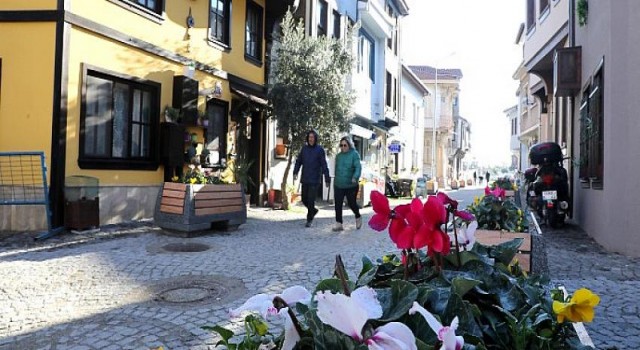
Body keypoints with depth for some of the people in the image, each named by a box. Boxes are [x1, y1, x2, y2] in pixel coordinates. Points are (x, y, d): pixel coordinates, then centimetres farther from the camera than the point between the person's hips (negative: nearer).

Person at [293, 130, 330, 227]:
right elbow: (298, 161, 8)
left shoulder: (320, 149, -5)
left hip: (314, 180, -4)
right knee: (304, 199, 9)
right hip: (305, 179, 4)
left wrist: (327, 179, -9)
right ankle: (313, 210, 37)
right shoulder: (304, 148, 6)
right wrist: (295, 173, -5)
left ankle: (309, 220, 10)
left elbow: (324, 165, -7)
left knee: (311, 200, -5)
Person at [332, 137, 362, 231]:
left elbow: (358, 167, -19)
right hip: (338, 185, 4)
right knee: (338, 205, -2)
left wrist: (355, 177, -36)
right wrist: (335, 181, 23)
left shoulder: (354, 154, -8)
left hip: (351, 185, -4)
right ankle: (339, 224, 6)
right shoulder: (338, 156, 9)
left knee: (351, 203, 8)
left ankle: (358, 217, 36)